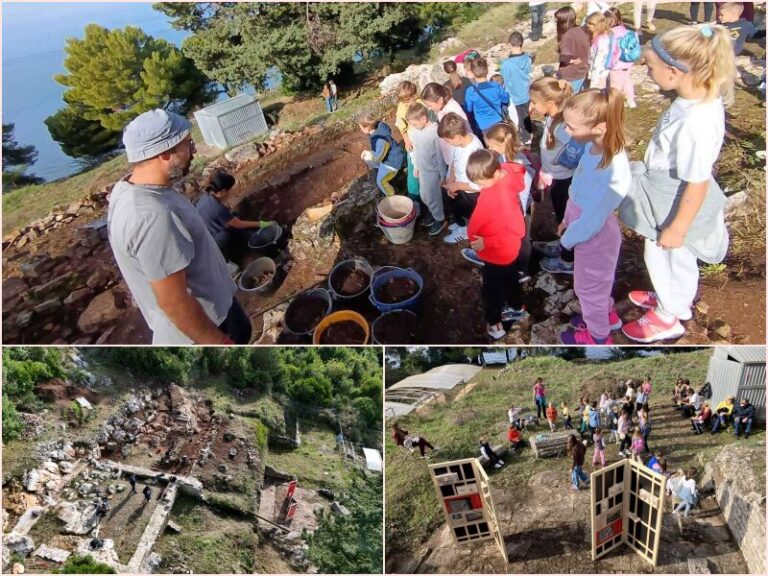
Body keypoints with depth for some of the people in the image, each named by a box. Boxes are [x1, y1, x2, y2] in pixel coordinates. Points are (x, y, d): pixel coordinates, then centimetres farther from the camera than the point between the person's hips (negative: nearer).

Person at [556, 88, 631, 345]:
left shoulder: (613, 172, -38)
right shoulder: (595, 146, -16)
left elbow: (592, 220, -27)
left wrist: (566, 239, -11)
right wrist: (567, 220, 9)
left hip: (594, 237, -7)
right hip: (583, 226, 7)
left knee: (589, 286, 19)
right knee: (597, 281, 31)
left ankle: (598, 335, 45)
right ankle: (607, 315, 59)